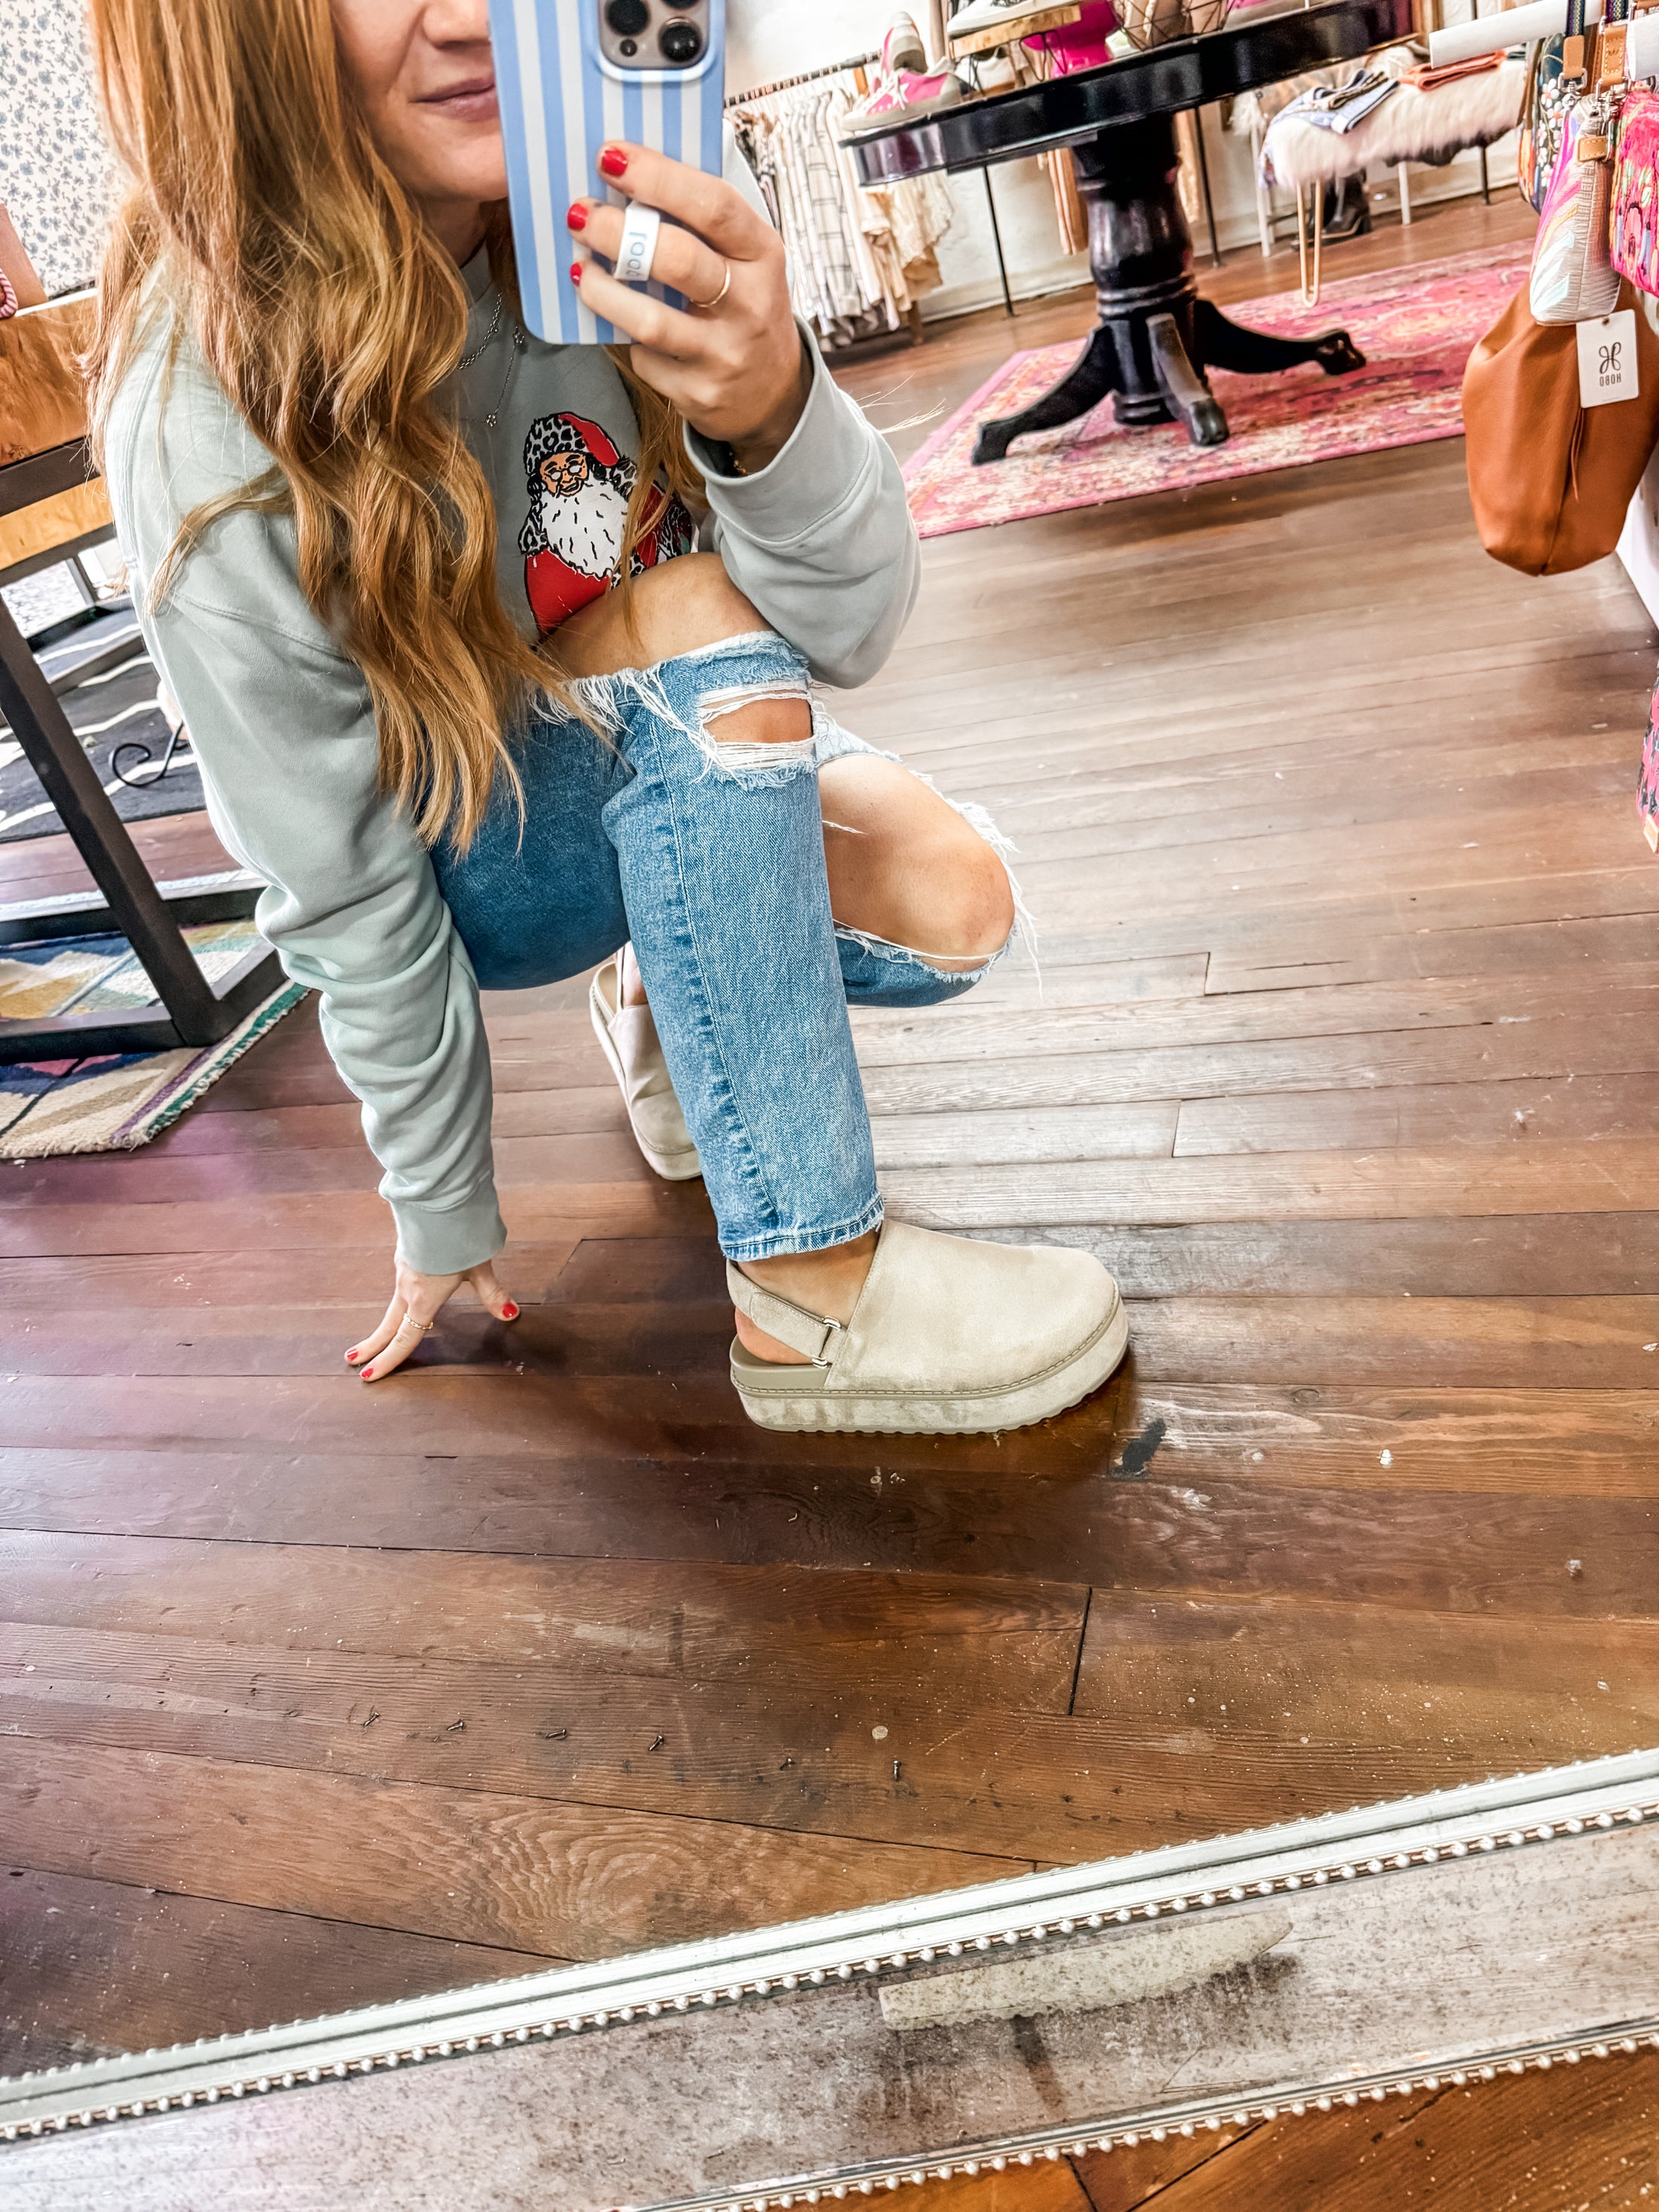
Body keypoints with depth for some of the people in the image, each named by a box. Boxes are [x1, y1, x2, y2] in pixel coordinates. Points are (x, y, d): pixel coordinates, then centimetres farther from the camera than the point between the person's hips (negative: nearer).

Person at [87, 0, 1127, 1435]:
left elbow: (853, 630, -22)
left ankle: (665, 991, 13)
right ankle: (806, 1294, -25)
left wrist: (772, 403, -43)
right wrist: (444, 1219, -10)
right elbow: (351, 906, -21)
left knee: (948, 905, -20)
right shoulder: (216, 432, -28)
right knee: (709, 611, -31)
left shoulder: (605, 217, -18)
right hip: (456, 856, -4)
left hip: (681, 764, 4)